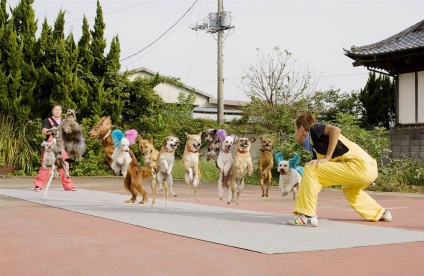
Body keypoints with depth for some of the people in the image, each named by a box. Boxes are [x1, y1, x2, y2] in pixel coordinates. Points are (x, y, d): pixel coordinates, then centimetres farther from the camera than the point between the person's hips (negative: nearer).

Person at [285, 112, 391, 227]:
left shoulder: (314, 129, 4)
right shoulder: (315, 148, 26)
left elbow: (335, 130, -17)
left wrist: (327, 158, -15)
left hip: (359, 165, -10)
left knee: (310, 169, -13)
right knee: (349, 189, 41)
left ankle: (307, 216, -14)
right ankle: (381, 213, 45)